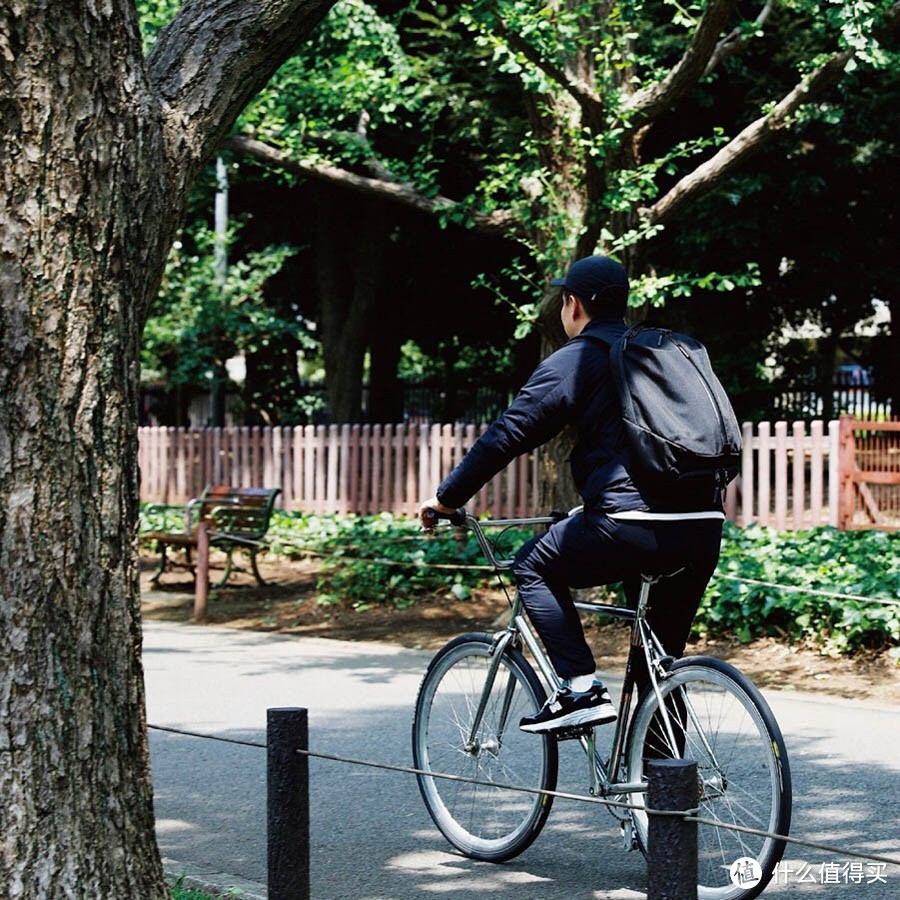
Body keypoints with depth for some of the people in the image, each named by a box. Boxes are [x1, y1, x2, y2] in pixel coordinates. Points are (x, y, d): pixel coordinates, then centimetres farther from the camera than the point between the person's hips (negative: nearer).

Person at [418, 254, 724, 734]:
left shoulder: (574, 361, 3)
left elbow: (508, 433, 2)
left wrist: (447, 496, 12)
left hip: (631, 525, -7)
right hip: (704, 530, 7)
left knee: (534, 567, 15)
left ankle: (581, 689, 2)